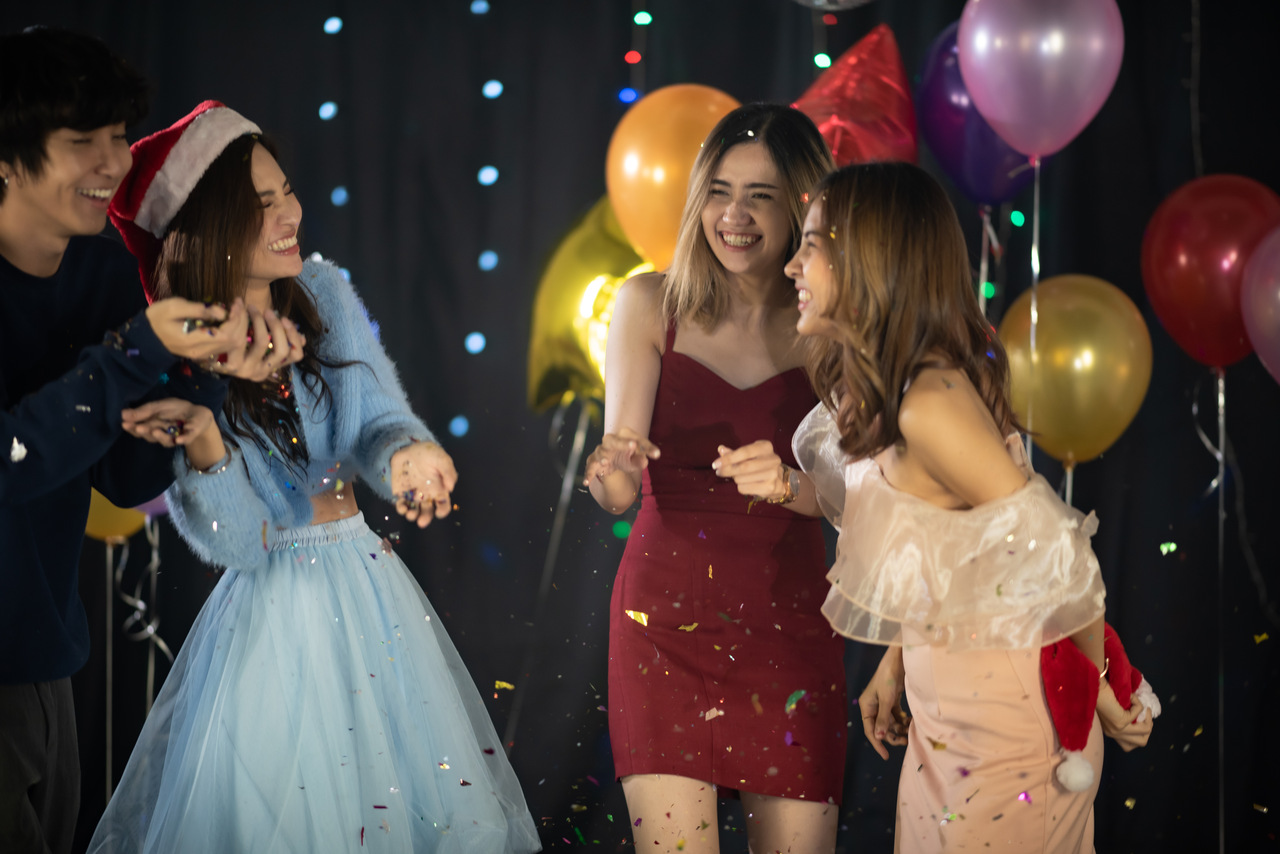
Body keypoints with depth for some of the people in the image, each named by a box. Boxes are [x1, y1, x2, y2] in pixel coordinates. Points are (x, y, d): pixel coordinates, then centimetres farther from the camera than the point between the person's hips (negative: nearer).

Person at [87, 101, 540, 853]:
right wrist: (203, 437, -33)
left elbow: (379, 418, -7)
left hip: (372, 588, 5)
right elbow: (232, 545, -16)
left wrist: (405, 454, -31)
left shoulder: (323, 292, -1)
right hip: (272, 615, -5)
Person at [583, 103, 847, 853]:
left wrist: (785, 480, -26)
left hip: (789, 626, 1)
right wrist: (611, 469, -29)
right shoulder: (651, 305, 0)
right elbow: (618, 491, -6)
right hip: (667, 620, 0)